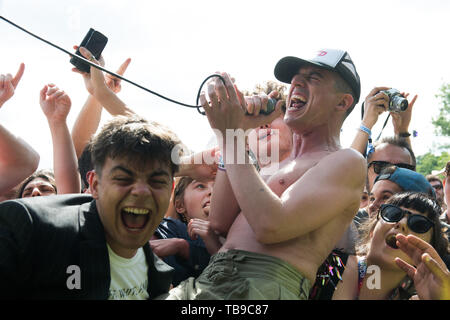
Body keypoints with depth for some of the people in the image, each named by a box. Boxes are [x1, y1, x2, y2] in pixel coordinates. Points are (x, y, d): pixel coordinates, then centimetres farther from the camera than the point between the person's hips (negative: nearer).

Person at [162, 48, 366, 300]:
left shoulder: (347, 162, 0)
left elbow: (270, 227, -15)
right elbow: (221, 222, 9)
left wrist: (232, 135, -8)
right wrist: (239, 133, 9)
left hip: (265, 285, -6)